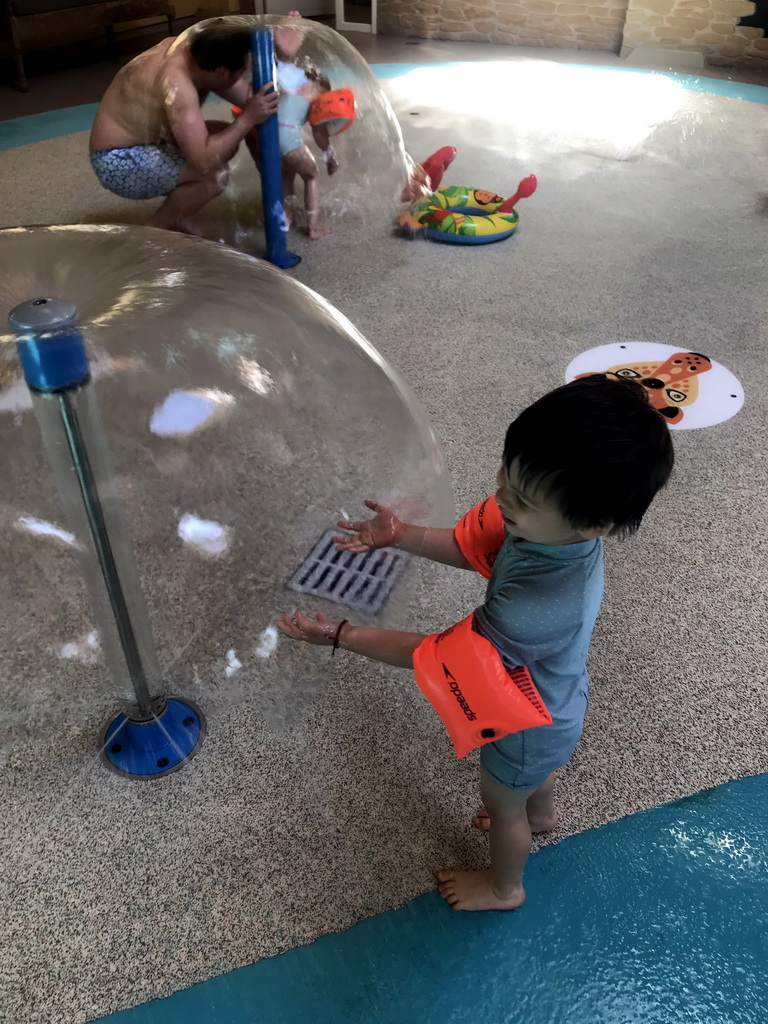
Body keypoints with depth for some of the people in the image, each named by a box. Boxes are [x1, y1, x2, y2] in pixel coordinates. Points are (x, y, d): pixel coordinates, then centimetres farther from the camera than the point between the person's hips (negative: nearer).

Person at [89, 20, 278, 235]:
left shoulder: (194, 49, -5)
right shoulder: (176, 83, -32)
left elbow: (248, 98, 1)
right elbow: (203, 161, -38)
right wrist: (248, 119, -34)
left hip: (144, 143, 10)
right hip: (119, 162, -10)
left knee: (226, 138, 5)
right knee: (215, 173, -25)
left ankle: (174, 217, 14)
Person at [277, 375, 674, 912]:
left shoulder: (540, 607, -49)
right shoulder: (548, 519, -27)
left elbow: (436, 653, -35)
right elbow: (472, 547, -9)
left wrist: (339, 635, -28)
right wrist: (401, 536, -23)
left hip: (528, 724, -6)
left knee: (502, 804, 26)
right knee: (536, 766, 38)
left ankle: (504, 887, 58)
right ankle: (541, 813, 72)